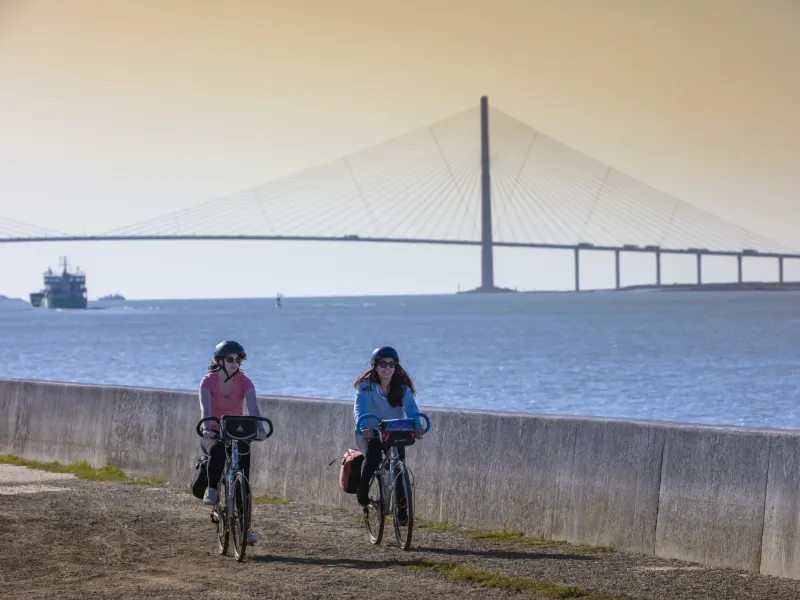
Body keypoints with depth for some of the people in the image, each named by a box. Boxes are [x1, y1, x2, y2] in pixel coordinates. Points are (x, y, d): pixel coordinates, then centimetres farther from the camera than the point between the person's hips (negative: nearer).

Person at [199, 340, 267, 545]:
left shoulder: (244, 382, -8)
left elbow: (253, 408, -22)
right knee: (217, 449, -38)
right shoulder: (209, 381, -12)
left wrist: (260, 429, -41)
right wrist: (206, 429, -46)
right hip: (213, 434, -2)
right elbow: (205, 408, -28)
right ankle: (211, 489, -15)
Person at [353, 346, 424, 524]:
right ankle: (362, 496, -1)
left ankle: (402, 509, 1)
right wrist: (364, 427, -46)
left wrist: (417, 426, -40)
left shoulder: (402, 387, -5)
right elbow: (360, 409, -25)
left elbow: (411, 408, -19)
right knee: (372, 458, -26)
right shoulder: (366, 386, -12)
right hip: (371, 433, -2)